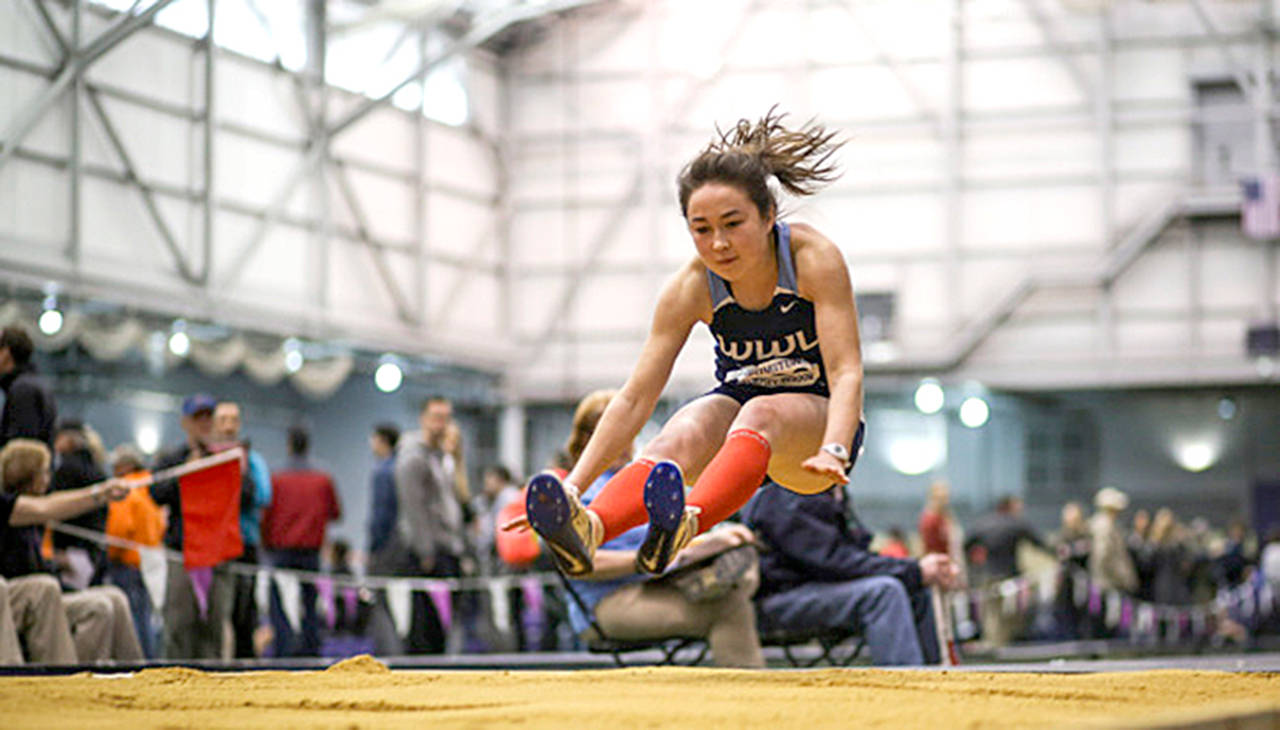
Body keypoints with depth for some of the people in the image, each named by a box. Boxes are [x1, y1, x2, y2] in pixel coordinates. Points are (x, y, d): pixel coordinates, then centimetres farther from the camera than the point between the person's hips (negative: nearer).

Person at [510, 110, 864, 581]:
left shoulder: (814, 258, -18)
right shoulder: (692, 289, -12)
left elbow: (846, 371, -25)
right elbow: (636, 396, -15)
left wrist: (833, 452, -45)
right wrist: (574, 484, -26)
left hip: (819, 415, -3)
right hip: (736, 410, 3)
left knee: (761, 414, -38)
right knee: (679, 438, -32)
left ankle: (686, 524, -68)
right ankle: (588, 528, -62)